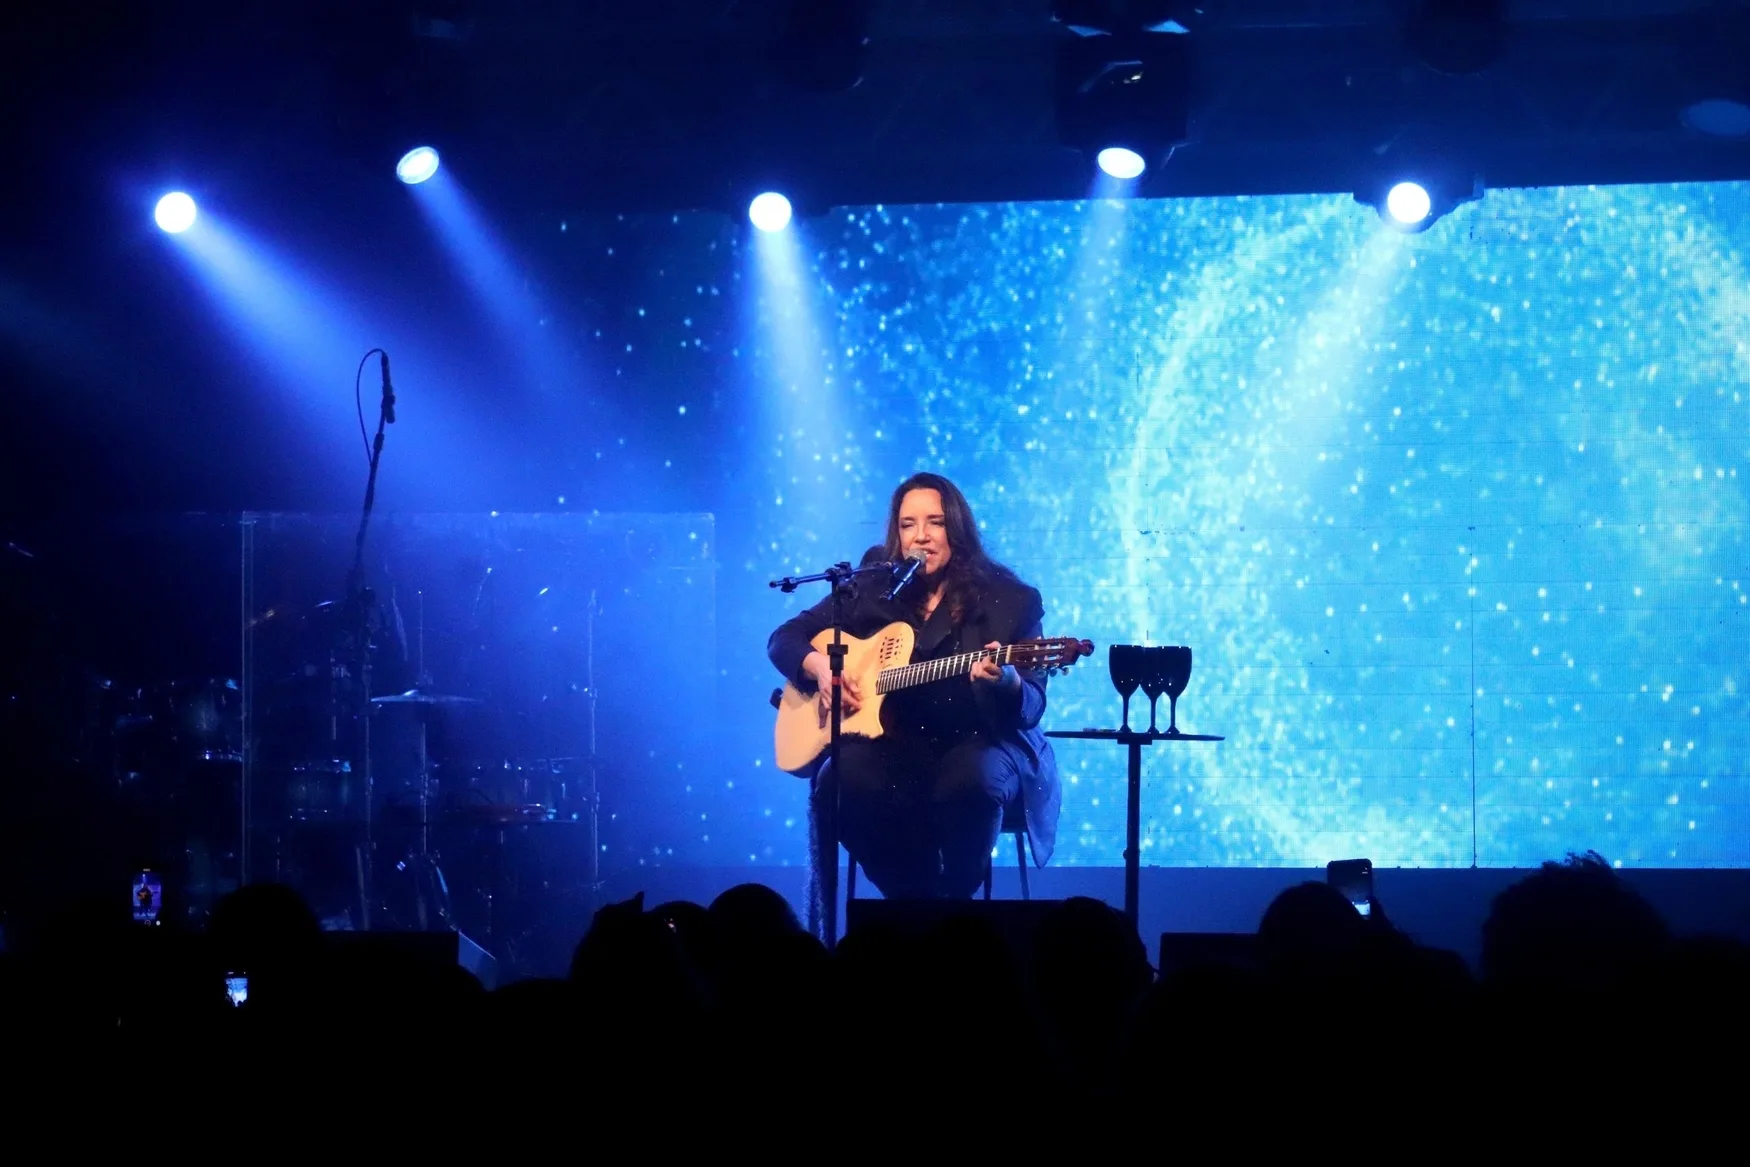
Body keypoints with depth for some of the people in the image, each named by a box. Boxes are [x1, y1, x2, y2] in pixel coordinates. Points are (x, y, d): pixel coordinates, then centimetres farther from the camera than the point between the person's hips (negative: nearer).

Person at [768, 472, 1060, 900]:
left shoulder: (1010, 600, 0)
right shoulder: (873, 588, 8)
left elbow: (1031, 707, -8)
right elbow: (784, 639, 13)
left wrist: (1005, 681, -32)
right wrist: (819, 666, -9)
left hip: (976, 741, -2)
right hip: (891, 740, 2)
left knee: (970, 780, -38)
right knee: (841, 780, -32)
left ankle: (955, 902, -14)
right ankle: (914, 900, -12)